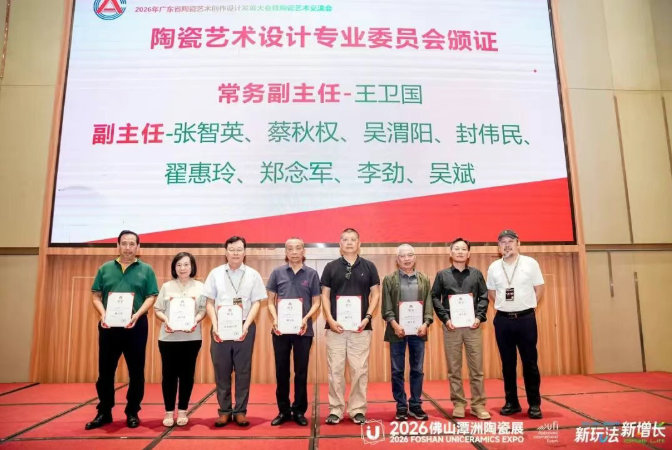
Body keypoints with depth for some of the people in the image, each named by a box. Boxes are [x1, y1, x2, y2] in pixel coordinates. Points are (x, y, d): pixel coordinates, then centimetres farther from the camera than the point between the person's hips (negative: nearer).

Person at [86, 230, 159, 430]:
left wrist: (137, 315, -17)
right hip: (108, 326, 2)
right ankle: (104, 412, 23)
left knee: (136, 372, 5)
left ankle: (132, 412, 18)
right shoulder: (105, 269, 9)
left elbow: (151, 297, -1)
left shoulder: (146, 270, 3)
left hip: (136, 326, -2)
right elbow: (96, 296, 7)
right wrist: (103, 315, -11)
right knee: (105, 371, 9)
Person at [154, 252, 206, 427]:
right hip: (168, 337, 0)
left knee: (187, 374, 6)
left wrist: (196, 320, -16)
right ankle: (169, 411, 16)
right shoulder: (166, 286, 7)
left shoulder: (199, 287, 6)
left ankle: (182, 411, 18)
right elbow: (157, 309, 5)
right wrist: (165, 320, -14)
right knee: (169, 374, 4)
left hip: (191, 337, 0)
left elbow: (203, 309, 2)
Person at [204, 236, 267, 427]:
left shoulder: (253, 275, 3)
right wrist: (215, 325, -6)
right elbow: (209, 303, 6)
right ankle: (224, 411, 19)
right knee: (221, 370, 7)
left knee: (243, 370, 5)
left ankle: (240, 411, 16)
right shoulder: (215, 273, 5)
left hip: (244, 327, -1)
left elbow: (256, 303, 1)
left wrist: (246, 325, -11)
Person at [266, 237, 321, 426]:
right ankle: (283, 410, 23)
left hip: (303, 330, -1)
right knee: (281, 371, 9)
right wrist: (275, 319, -11)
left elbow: (316, 302, 4)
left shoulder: (312, 274, 3)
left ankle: (299, 411, 21)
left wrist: (306, 319, -13)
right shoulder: (277, 272, 4)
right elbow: (270, 301, 6)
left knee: (301, 372, 8)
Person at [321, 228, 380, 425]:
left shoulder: (369, 267, 6)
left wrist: (367, 317, -7)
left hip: (361, 327, 0)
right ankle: (335, 409, 15)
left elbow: (375, 294, 5)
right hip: (335, 326, 0)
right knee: (335, 369, 4)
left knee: (360, 370, 5)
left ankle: (358, 409, 17)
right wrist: (330, 319, -8)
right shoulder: (331, 267, 5)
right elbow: (325, 295, 4)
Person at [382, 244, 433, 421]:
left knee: (417, 370, 9)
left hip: (418, 330, 2)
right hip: (398, 330, -2)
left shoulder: (424, 279, 8)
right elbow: (386, 306, -3)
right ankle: (401, 406, 16)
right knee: (397, 371, 5)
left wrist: (425, 324, -9)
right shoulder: (389, 279, 2)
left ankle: (415, 405, 21)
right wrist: (395, 325, -15)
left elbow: (429, 304, 4)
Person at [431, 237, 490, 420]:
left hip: (472, 325, 1)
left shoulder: (476, 273, 8)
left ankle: (478, 405, 14)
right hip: (451, 326, 0)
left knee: (476, 368, 4)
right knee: (454, 369, 6)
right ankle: (458, 404, 16)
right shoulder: (442, 275, 6)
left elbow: (484, 297, 6)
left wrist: (479, 317, -7)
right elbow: (435, 298, 2)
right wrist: (445, 319, -8)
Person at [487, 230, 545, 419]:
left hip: (526, 318, -2)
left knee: (530, 362, 4)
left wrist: (527, 305, 0)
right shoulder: (494, 267, 4)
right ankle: (511, 402, 20)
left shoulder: (530, 263, -2)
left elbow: (540, 289, 3)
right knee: (507, 363, 9)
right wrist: (505, 305, 6)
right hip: (502, 319, 2)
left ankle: (534, 404, 15)